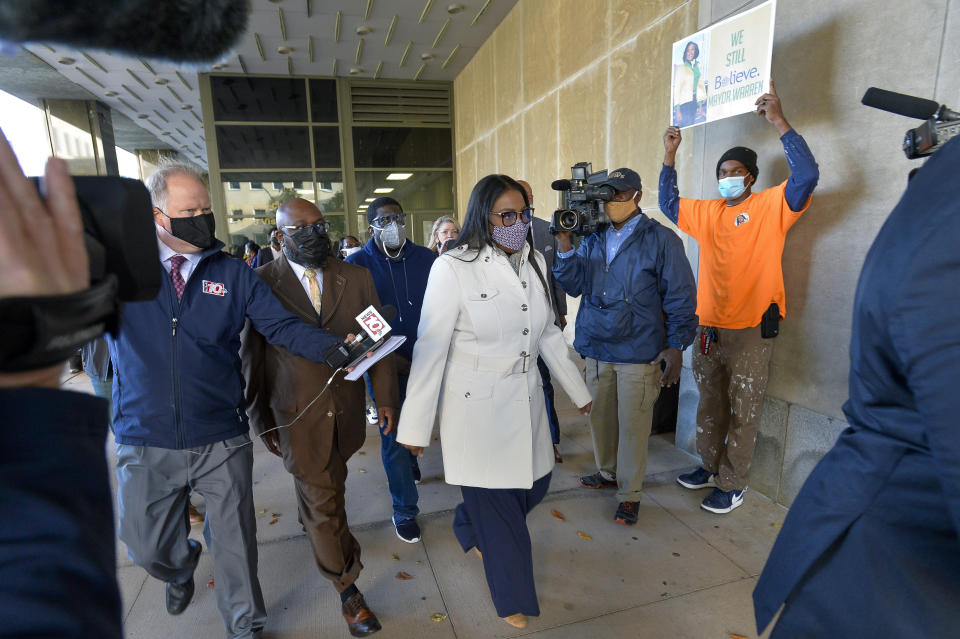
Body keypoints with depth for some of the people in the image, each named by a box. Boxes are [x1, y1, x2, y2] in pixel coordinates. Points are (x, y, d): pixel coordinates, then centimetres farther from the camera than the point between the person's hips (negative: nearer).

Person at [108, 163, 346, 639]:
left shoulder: (233, 274, -1)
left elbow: (282, 326, -6)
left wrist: (334, 347, -23)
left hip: (222, 442, -1)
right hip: (145, 444, 1)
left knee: (236, 546, 12)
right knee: (148, 548, 21)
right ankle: (181, 571, 59)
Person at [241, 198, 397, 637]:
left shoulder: (357, 279, -1)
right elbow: (250, 358, -2)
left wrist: (386, 397, -1)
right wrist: (260, 420, 3)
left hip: (346, 412, 3)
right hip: (298, 417, -3)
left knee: (326, 490, 23)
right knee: (323, 503, 8)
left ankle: (312, 521, 57)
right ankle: (347, 589, 28)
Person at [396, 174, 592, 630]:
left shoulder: (534, 262, 2)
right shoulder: (453, 268, -17)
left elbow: (548, 334, 12)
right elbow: (431, 349, -15)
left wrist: (578, 391, 17)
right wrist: (415, 426, -11)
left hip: (525, 400, 7)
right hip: (476, 409, -6)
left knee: (535, 482, 20)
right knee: (497, 510, 8)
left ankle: (469, 528, 49)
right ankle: (513, 598, 36)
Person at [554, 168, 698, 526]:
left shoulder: (660, 240, -3)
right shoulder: (593, 240, 12)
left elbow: (680, 297, -4)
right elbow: (573, 284, 3)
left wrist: (676, 345, -9)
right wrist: (564, 245, -9)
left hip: (639, 353, -4)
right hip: (596, 349, 5)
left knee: (633, 425, 4)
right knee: (600, 418, 16)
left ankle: (629, 493, 22)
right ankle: (607, 473, 38)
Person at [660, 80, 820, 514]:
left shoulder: (771, 206, -3)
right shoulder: (707, 212, 11)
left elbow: (807, 175, -18)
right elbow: (668, 204, 19)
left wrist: (779, 122, -19)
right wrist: (669, 157, 9)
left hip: (751, 329, -5)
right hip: (709, 327, 6)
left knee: (743, 411, 4)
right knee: (710, 404, 17)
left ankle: (733, 485, 17)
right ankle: (709, 467, 33)